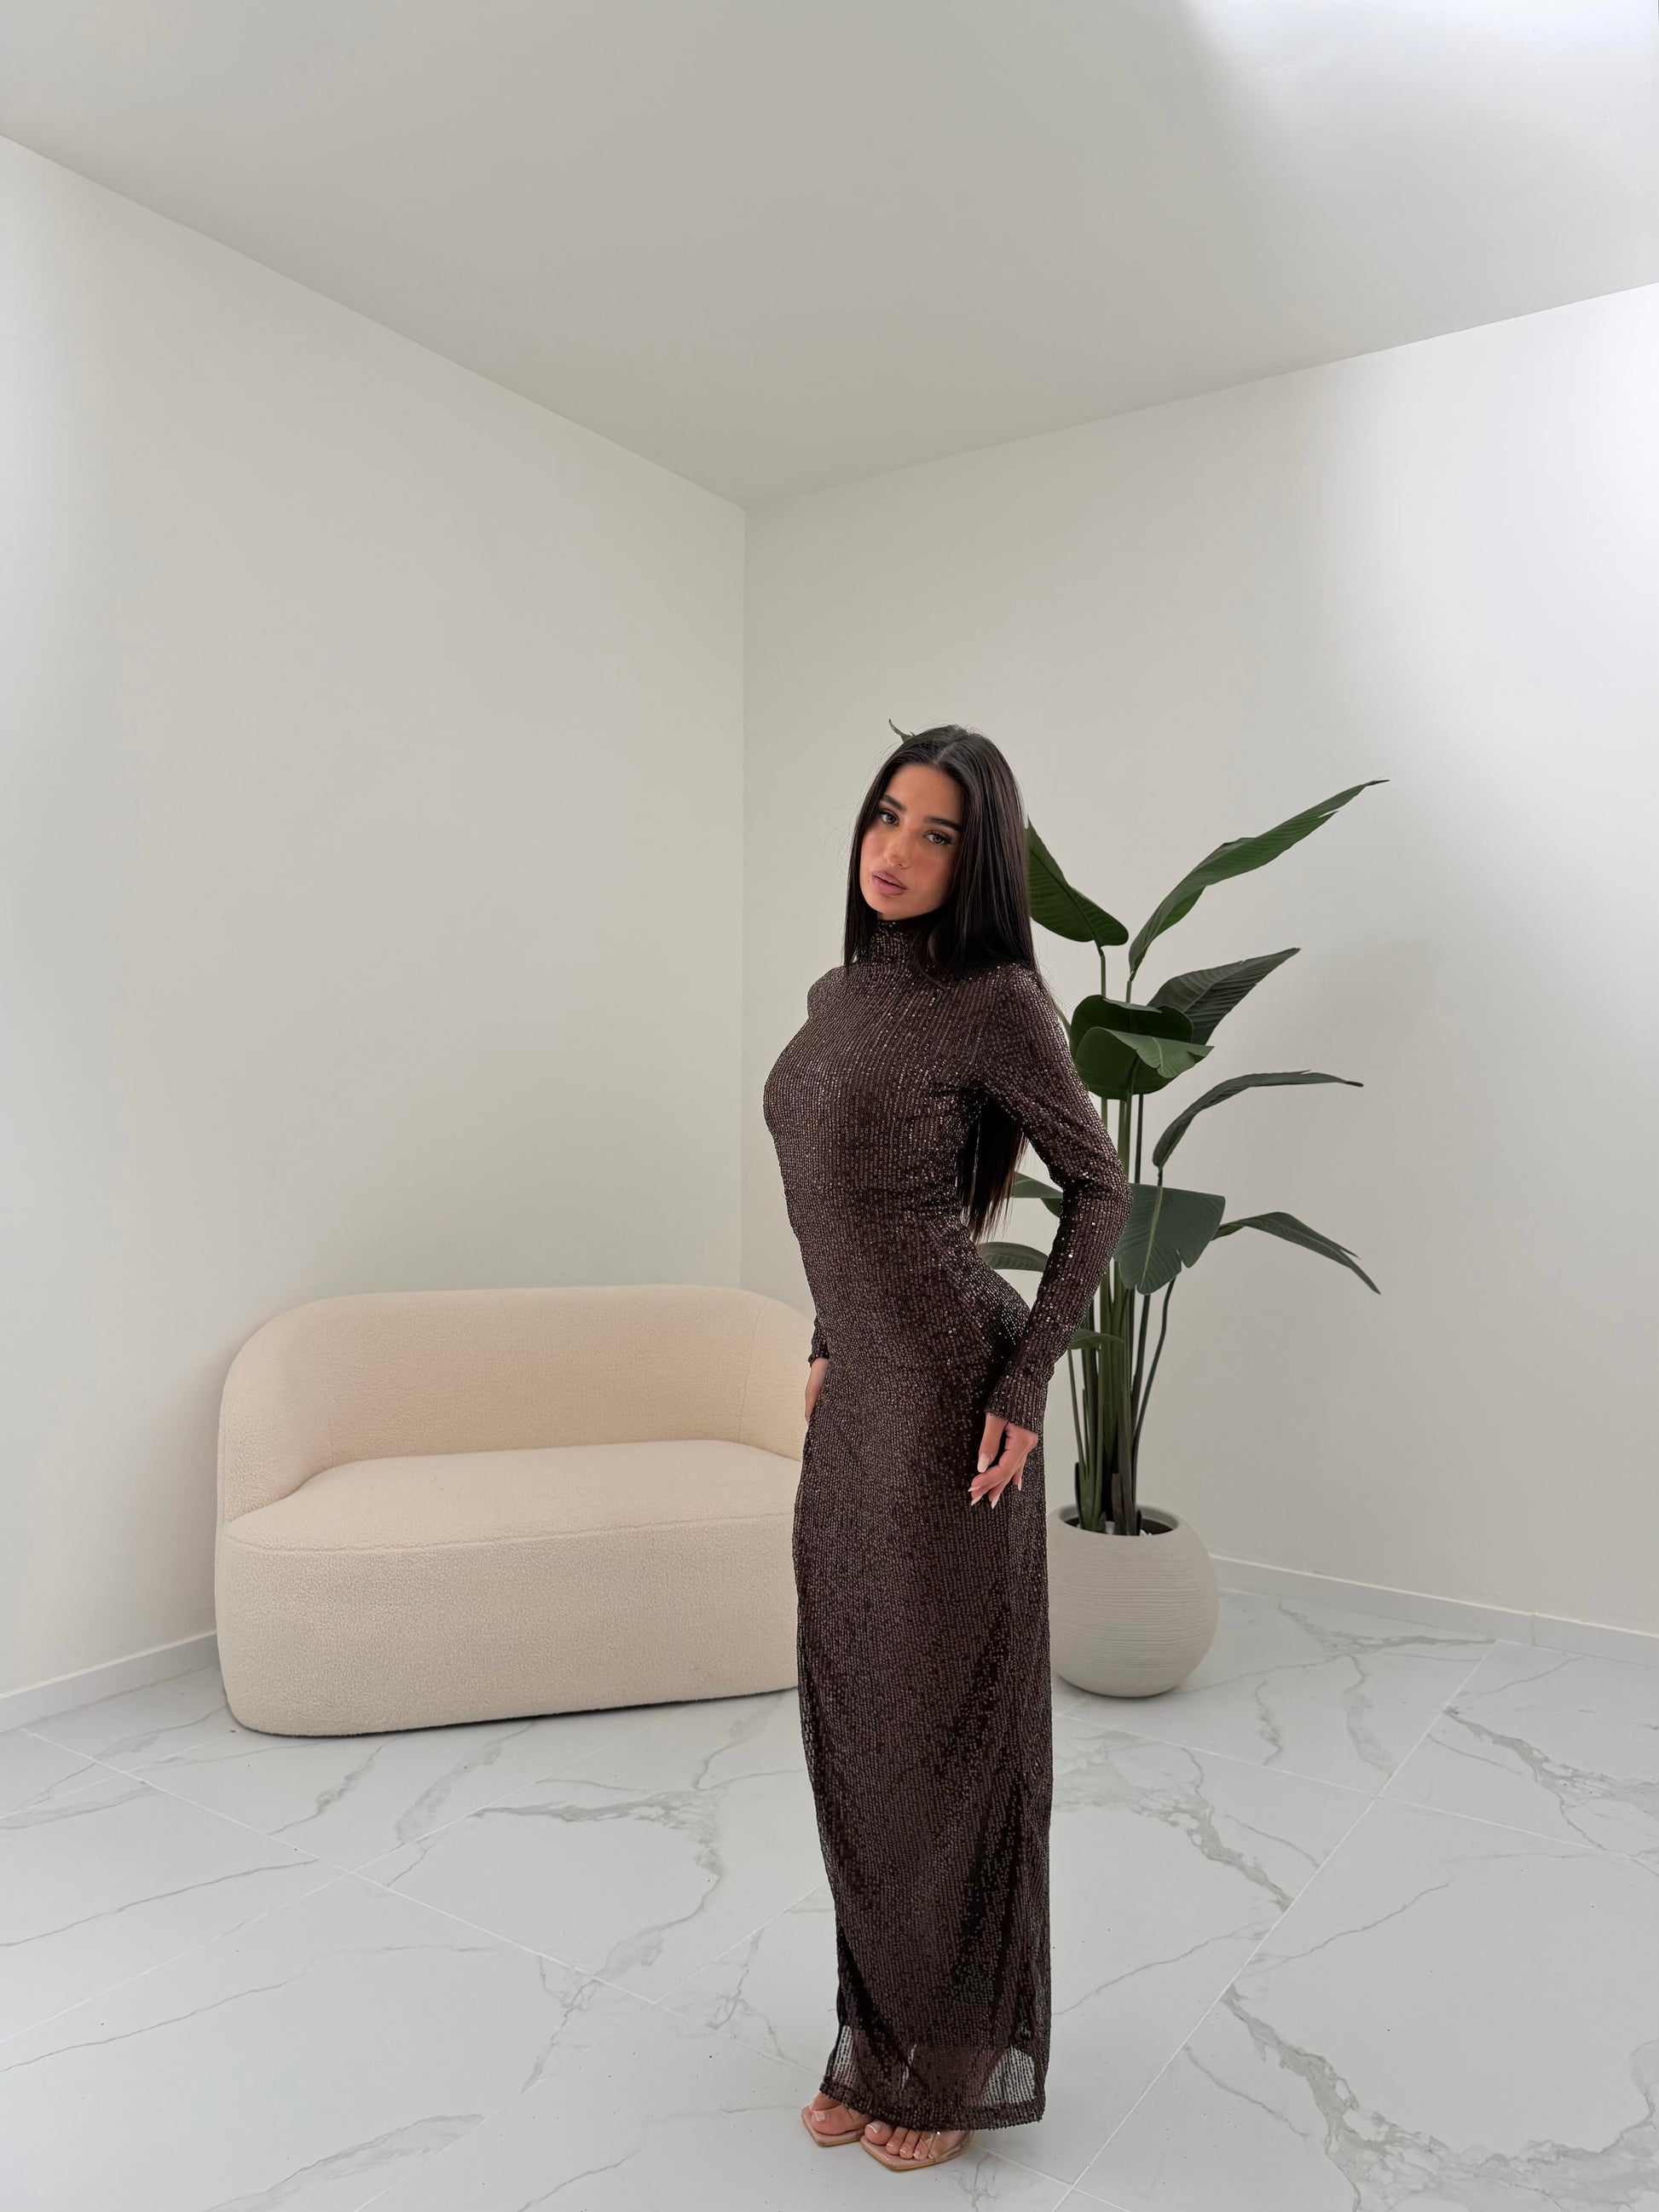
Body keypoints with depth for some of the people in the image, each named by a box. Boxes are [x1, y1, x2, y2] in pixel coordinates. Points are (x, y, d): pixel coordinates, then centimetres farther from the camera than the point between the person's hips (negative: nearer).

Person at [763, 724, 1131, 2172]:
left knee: (952, 1723, 7)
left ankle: (969, 2061, 30)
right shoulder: (836, 996, 9)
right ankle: (883, 2035, 37)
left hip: (949, 1396, -7)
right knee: (855, 1719, 16)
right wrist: (827, 1344, 16)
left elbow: (1099, 1184, -7)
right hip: (857, 1397, 8)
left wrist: (1026, 1383, -12)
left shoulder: (997, 1002, -13)